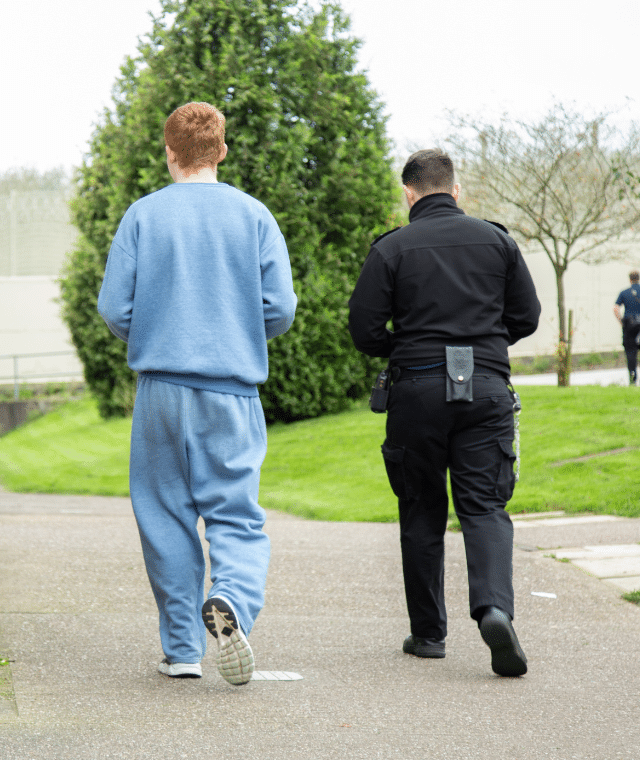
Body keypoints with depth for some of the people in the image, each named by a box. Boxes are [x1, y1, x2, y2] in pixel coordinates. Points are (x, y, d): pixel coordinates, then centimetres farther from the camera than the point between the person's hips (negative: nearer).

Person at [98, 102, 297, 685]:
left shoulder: (143, 215, 1)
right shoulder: (253, 215, 3)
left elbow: (115, 309, -2)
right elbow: (280, 309, -1)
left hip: (161, 386, 0)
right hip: (233, 388, 0)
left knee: (166, 517, 9)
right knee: (236, 514, 2)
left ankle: (182, 649, 11)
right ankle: (232, 600, -27)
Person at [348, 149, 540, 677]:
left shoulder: (391, 248, -1)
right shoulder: (496, 239, 6)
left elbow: (365, 332, -3)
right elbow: (527, 317, 9)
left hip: (418, 388, -1)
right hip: (487, 386, 1)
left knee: (422, 512, 10)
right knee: (485, 506, 1)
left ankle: (428, 633, 15)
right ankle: (495, 607, -24)